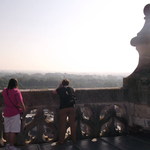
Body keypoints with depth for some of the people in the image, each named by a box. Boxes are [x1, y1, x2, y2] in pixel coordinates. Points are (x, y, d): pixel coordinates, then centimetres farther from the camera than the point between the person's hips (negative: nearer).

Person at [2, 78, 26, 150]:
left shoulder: (4, 91, 5)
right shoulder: (16, 92, -14)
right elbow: (20, 104, -18)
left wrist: (9, 87, 26)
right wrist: (24, 111, -4)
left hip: (6, 113, 7)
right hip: (15, 113, -7)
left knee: (7, 130, 13)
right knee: (13, 131, -1)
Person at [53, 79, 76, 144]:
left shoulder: (60, 89, 1)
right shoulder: (71, 88, 10)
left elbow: (53, 92, 17)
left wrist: (59, 86, 20)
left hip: (63, 108, -2)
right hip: (71, 107, 3)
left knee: (63, 125, 4)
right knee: (72, 124, 9)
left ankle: (61, 140, 10)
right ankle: (74, 139, 17)